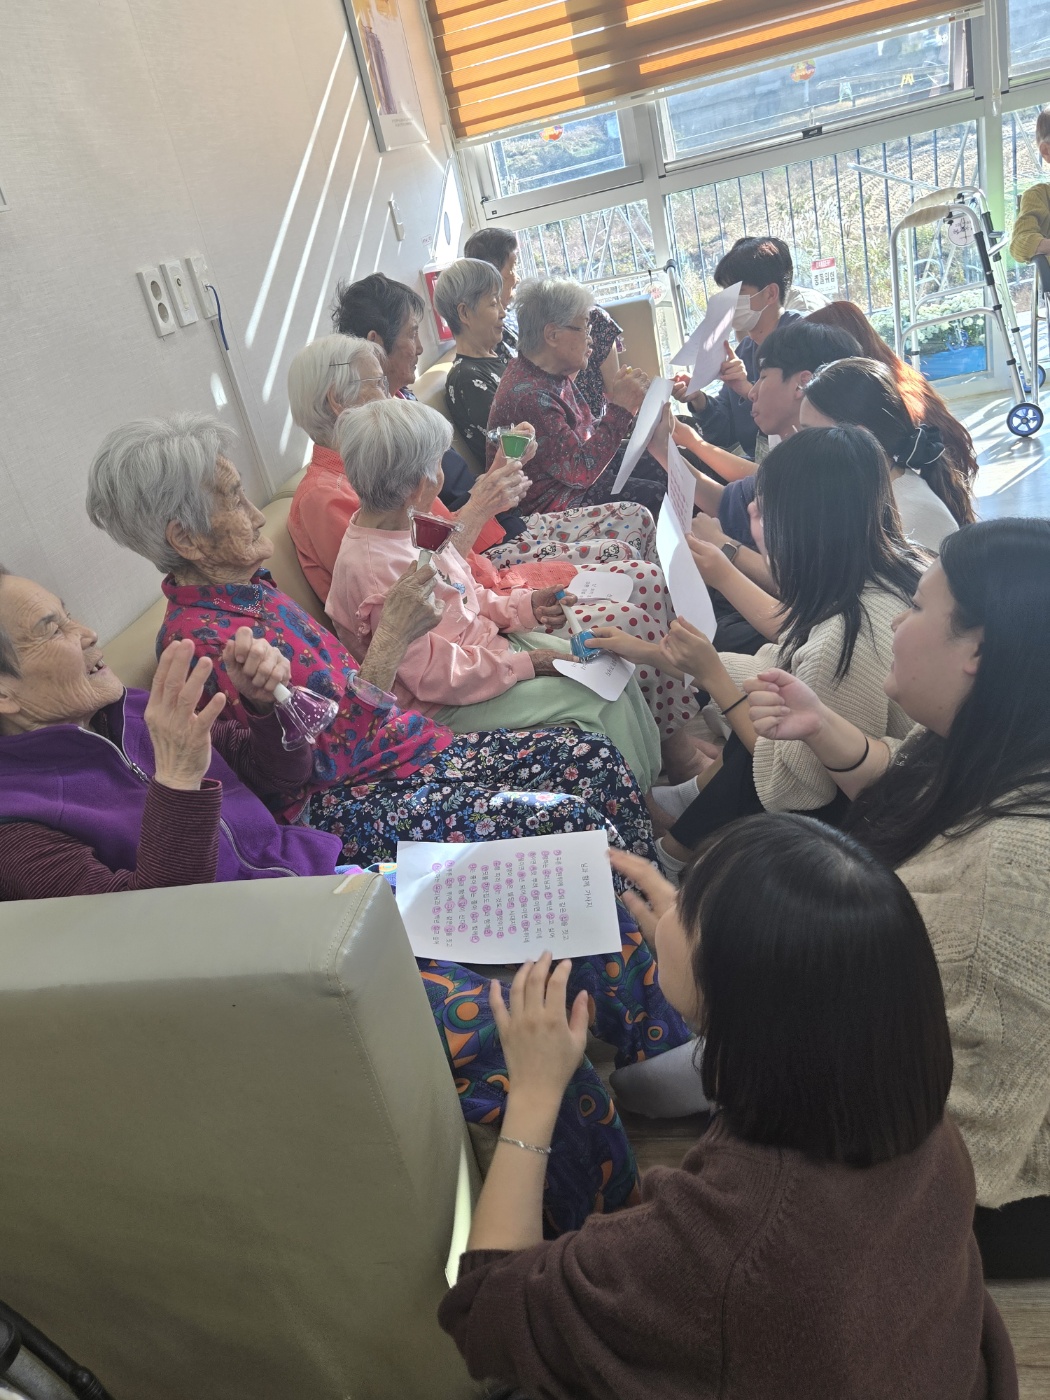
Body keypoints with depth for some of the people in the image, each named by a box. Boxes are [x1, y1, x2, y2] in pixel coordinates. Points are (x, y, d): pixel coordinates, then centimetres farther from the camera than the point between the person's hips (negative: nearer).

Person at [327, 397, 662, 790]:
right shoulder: (376, 570, -29)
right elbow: (432, 675, -27)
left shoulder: (408, 525, 0)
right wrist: (522, 665, -20)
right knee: (594, 701, -14)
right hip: (446, 705, -9)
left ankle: (655, 778, 20)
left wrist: (522, 606, -1)